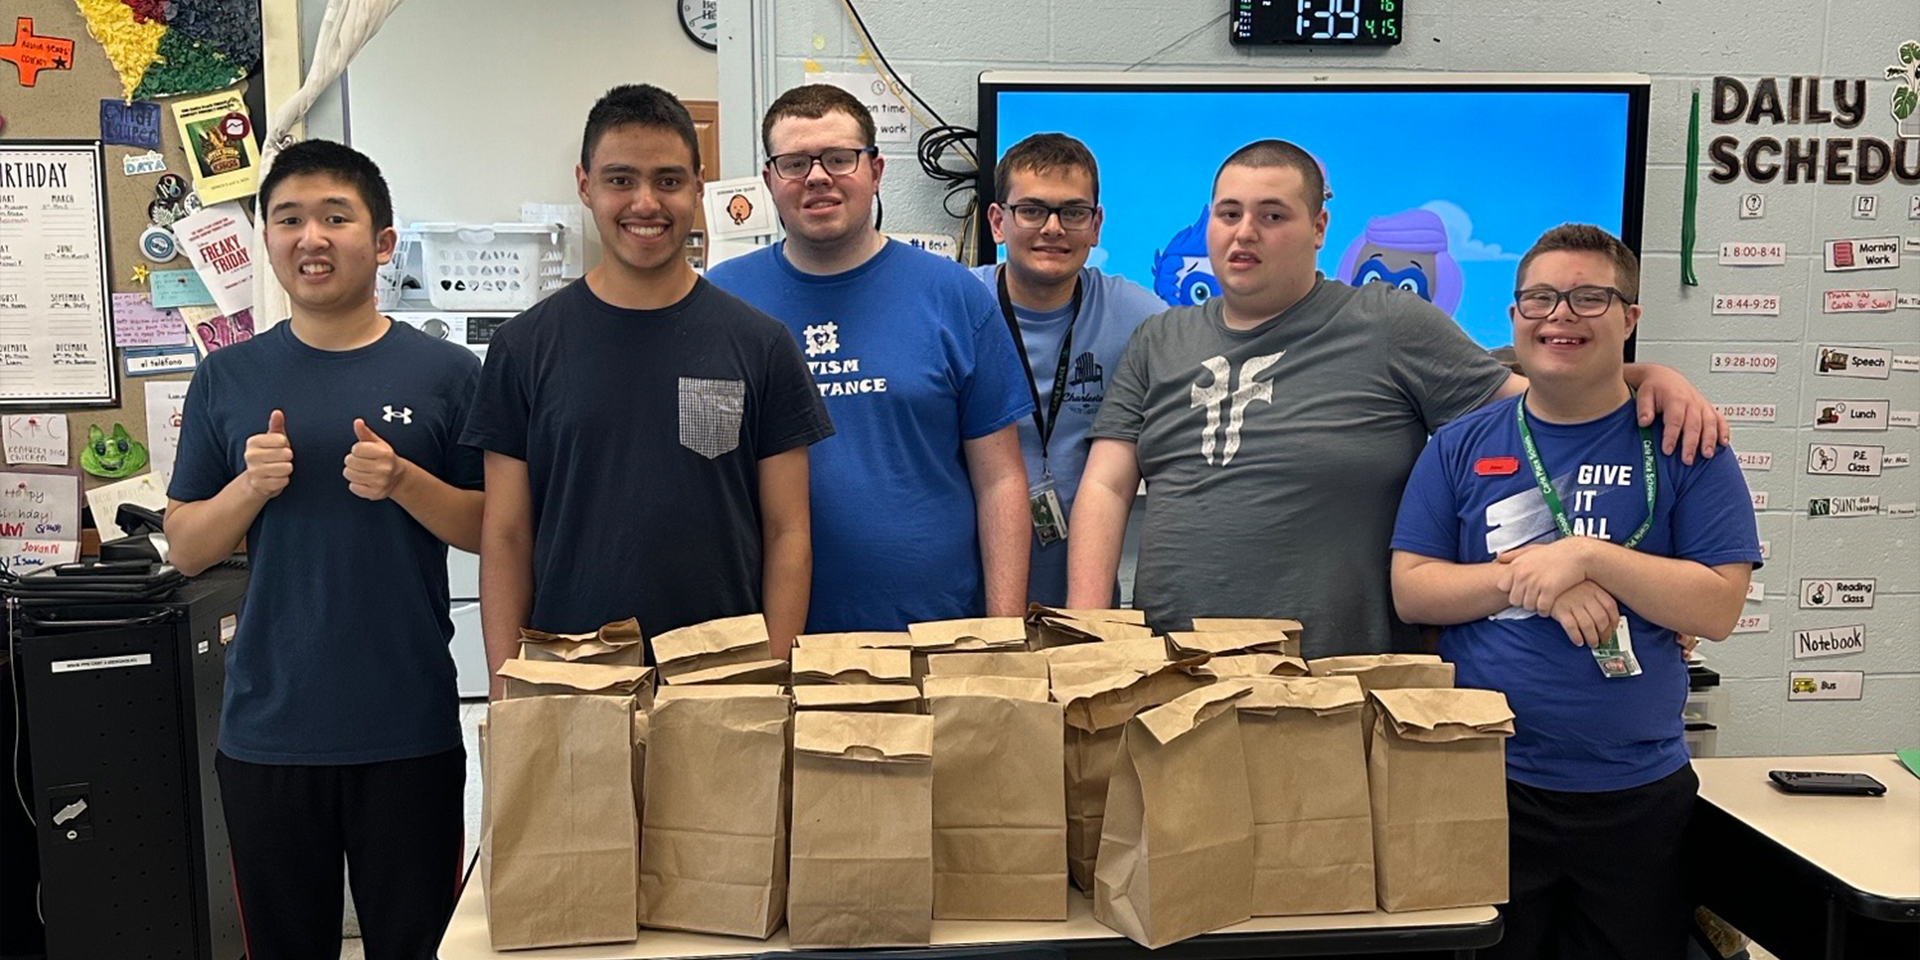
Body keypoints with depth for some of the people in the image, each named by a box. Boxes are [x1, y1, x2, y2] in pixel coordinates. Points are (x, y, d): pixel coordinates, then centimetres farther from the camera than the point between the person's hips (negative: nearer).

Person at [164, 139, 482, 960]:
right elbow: (184, 550, 7)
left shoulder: (446, 373, -1)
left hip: (411, 730, -2)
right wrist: (251, 485, -12)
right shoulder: (227, 379, 5)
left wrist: (402, 482, -17)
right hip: (267, 729, 2)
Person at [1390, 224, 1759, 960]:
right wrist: (1526, 579, -17)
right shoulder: (1462, 446, 2)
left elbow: (1719, 608, -8)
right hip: (1482, 784, 1)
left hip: (1636, 793, 0)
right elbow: (1410, 590, -3)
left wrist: (1587, 555, -19)